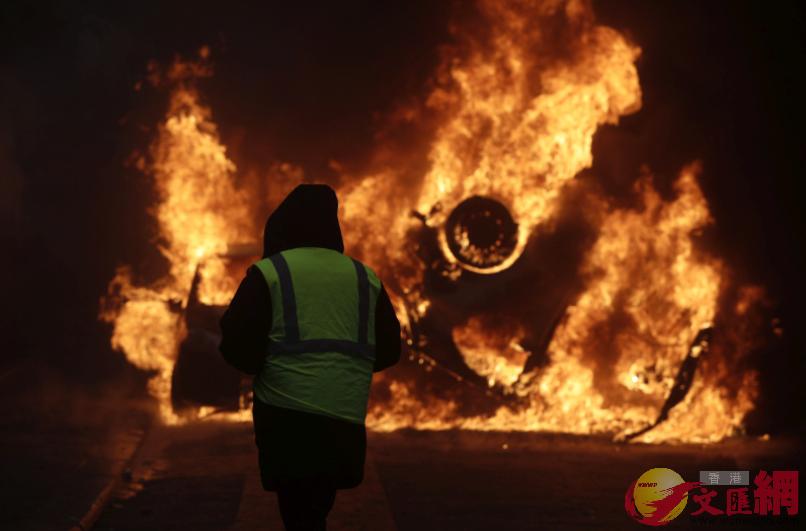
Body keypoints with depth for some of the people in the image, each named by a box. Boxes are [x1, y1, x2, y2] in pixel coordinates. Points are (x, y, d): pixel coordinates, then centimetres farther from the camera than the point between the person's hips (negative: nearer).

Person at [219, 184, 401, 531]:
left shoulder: (268, 272, 1)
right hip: (345, 421, 4)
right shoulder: (366, 278, 13)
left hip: (287, 417, -4)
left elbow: (238, 348, -4)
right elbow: (389, 350, 15)